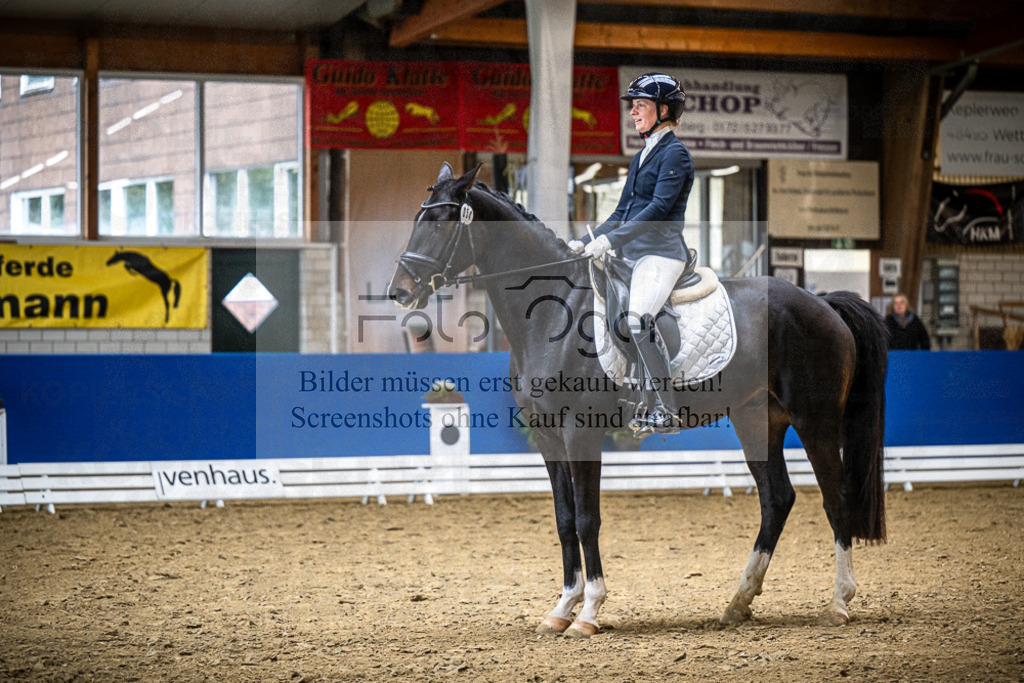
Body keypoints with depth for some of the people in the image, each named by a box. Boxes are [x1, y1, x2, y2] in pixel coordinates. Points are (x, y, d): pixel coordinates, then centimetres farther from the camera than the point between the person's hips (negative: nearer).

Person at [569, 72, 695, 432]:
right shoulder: (641, 156, 21)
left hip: (661, 253, -10)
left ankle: (666, 412, -25)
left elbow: (659, 208, -18)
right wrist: (586, 242, 12)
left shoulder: (675, 153, -6)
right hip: (632, 254, 10)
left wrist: (610, 240, -25)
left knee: (638, 320, -28)